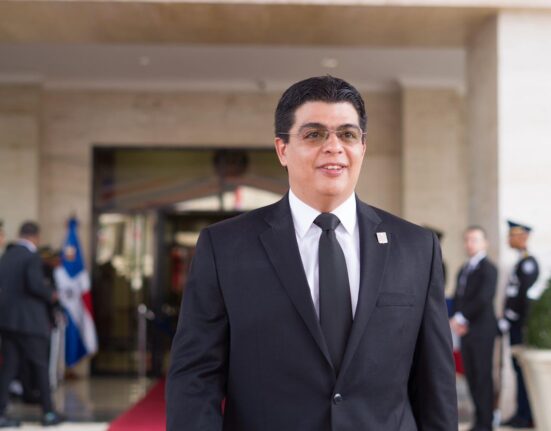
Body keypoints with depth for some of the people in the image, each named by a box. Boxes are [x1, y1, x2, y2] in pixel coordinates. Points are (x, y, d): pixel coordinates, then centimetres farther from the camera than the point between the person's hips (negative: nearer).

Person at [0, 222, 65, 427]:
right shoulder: (32, 257, -13)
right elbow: (35, 284, -24)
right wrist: (51, 295, -7)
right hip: (29, 320, -6)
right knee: (40, 365, 5)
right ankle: (48, 413, 12)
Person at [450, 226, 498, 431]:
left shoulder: (488, 268, -7)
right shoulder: (464, 269, 18)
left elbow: (483, 299, -17)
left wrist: (461, 317, -14)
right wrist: (458, 321, -2)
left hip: (482, 330, -7)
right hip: (465, 329, 7)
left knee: (483, 376, -3)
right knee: (471, 376, 8)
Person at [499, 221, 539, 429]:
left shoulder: (528, 262, -12)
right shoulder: (520, 263, 17)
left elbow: (526, 296, -18)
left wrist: (509, 321, -16)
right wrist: (505, 321, 14)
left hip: (520, 325, -9)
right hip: (514, 325, 9)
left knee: (523, 367, -5)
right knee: (518, 367, 10)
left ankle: (527, 416, 0)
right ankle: (522, 413, 15)